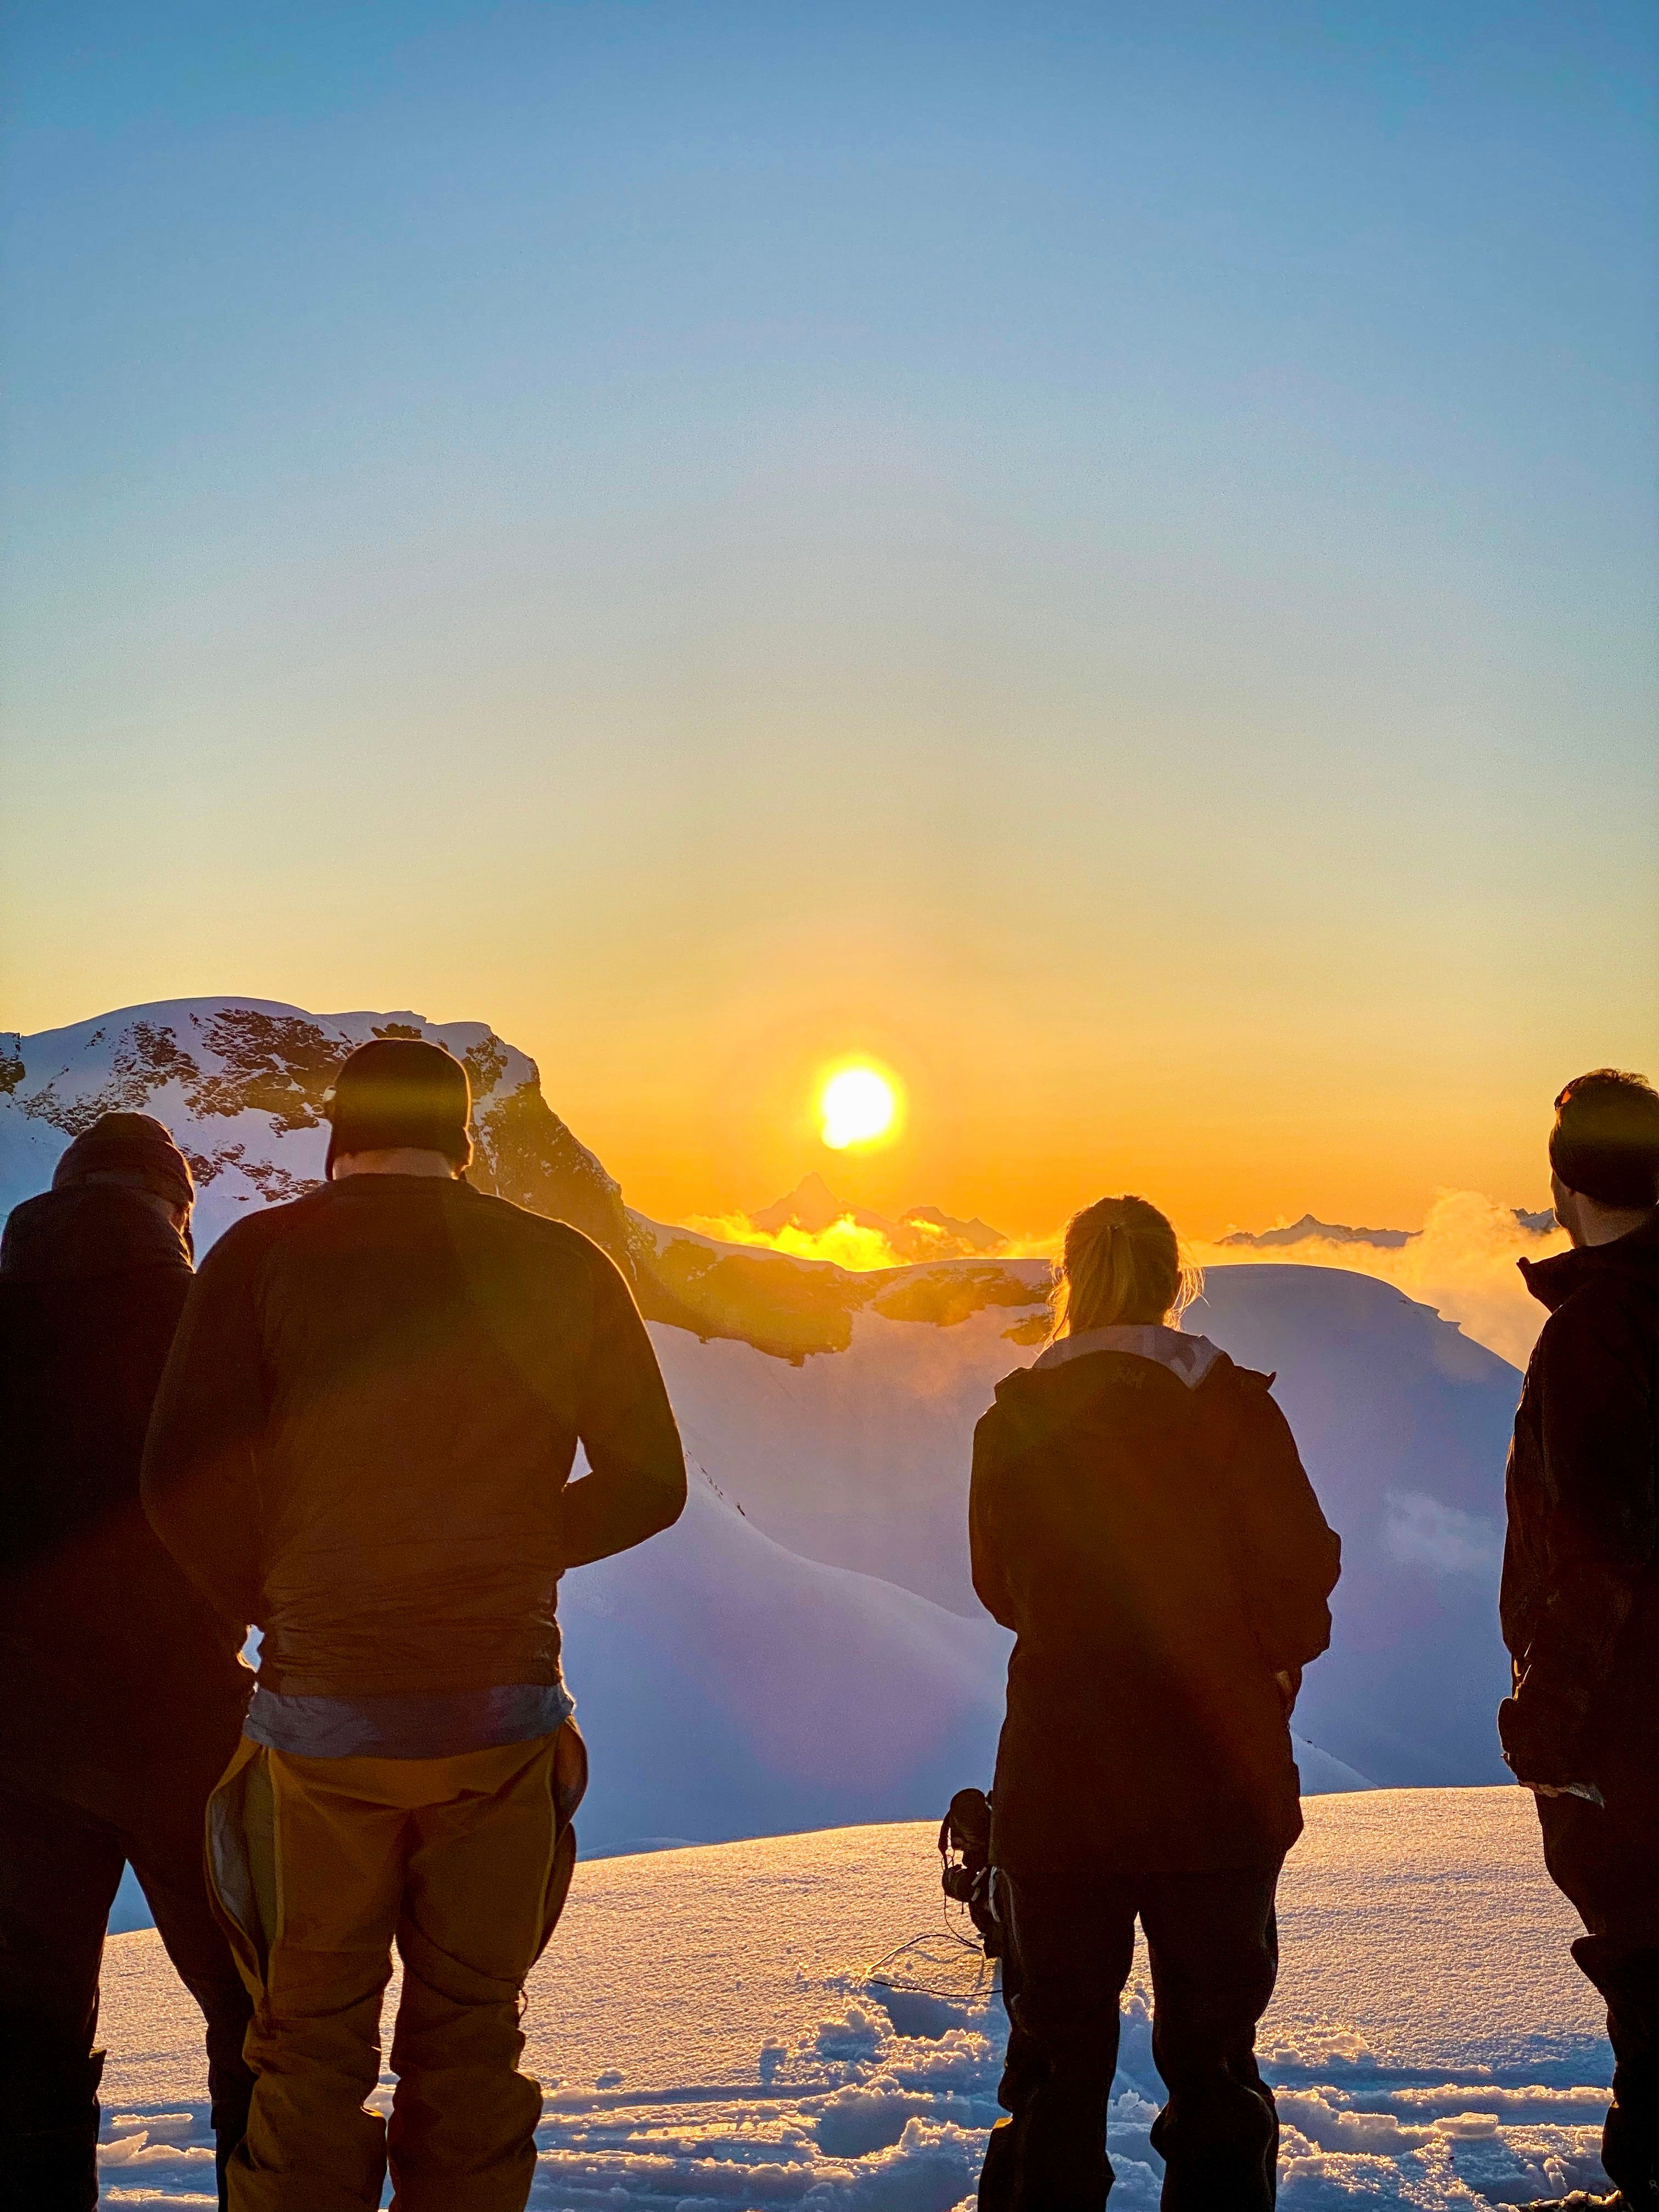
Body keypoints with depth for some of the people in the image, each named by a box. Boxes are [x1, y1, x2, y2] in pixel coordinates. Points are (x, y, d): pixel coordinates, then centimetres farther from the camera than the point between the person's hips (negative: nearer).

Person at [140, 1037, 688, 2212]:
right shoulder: (560, 1264, 1)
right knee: (470, 2043, 14)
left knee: (311, 2046, 13)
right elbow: (648, 1481, 4)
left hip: (321, 1714, -1)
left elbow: (185, 1484, -10)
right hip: (504, 1711, 1)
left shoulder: (263, 1255, -3)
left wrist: (277, 1602, 7)